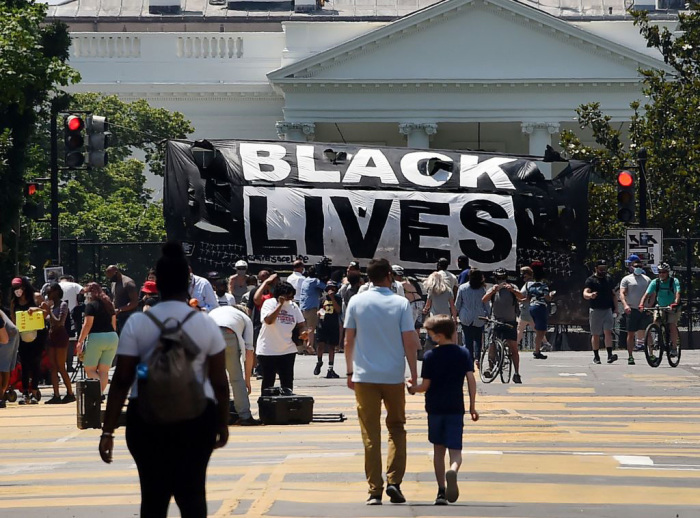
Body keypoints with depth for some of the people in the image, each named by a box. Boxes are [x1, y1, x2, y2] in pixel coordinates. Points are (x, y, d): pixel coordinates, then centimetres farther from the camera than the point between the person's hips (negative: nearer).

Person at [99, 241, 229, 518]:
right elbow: (219, 382, -1)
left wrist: (108, 431, -3)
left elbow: (121, 381, -7)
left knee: (153, 495, 8)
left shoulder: (137, 323, -5)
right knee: (192, 492, 6)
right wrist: (223, 423, 13)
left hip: (147, 418, 0)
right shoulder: (206, 323, -4)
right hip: (196, 417, 0)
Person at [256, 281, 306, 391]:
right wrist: (280, 304, -22)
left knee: (287, 382, 7)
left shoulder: (293, 306, 6)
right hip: (267, 350, -4)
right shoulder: (269, 303, -8)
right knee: (268, 382, 3)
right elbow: (268, 320, -25)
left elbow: (300, 325, 12)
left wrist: (302, 333, -11)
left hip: (288, 350, 4)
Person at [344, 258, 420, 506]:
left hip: (364, 376, 0)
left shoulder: (356, 302, 0)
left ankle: (374, 490, 0)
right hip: (394, 376, 0)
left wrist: (350, 372, 11)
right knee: (396, 428, 16)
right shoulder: (401, 303, -3)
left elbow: (348, 340, 2)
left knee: (371, 434, 3)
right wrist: (414, 374, 2)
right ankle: (394, 481, 2)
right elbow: (410, 342, -5)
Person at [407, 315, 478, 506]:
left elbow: (425, 386, -4)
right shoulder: (464, 354, 2)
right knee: (455, 450, -2)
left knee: (438, 449, 13)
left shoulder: (430, 357, -3)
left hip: (435, 409, 0)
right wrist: (472, 407, 3)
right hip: (456, 408, 0)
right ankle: (452, 470, -36)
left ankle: (441, 491, 11)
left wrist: (411, 388, 17)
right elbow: (471, 379, -3)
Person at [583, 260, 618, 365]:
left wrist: (615, 308, 13)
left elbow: (613, 294, 21)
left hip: (608, 310, 3)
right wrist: (590, 295, -39)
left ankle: (610, 354, -19)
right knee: (595, 335, 4)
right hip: (595, 310, -3)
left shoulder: (609, 279, 14)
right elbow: (585, 293, -15)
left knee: (608, 332, -11)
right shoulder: (591, 280, -2)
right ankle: (596, 356, 12)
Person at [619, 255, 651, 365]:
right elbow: (622, 293, -8)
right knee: (631, 334, 0)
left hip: (644, 310, 3)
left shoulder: (647, 279, 14)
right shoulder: (627, 279, 3)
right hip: (631, 310, -3)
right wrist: (625, 305, -24)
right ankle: (630, 357, 5)